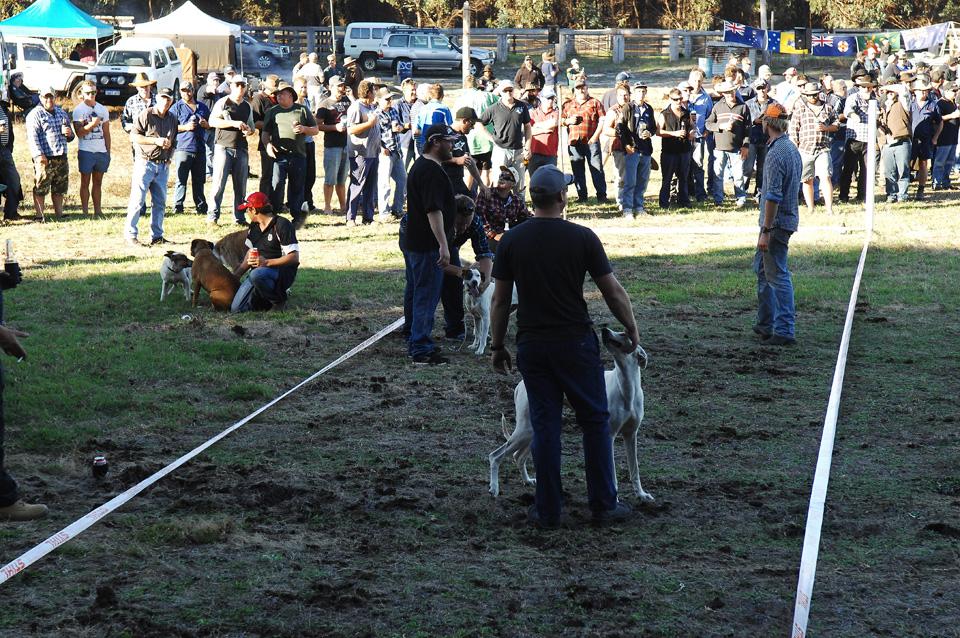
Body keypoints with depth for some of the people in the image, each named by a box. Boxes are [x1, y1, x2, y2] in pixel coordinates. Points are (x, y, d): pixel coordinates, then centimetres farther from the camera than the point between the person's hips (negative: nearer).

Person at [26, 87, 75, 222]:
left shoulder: (62, 113, 18)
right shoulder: (35, 115, -3)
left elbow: (70, 137, 26)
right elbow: (32, 136, -12)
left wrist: (69, 134, 1)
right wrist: (39, 155, -23)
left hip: (61, 158, 6)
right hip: (45, 159, -6)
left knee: (59, 189, 12)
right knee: (40, 189, -5)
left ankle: (59, 214, 19)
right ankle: (40, 216, -2)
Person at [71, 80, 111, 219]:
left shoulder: (102, 109, 10)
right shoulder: (79, 110, -3)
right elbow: (79, 132, -11)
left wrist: (108, 152, 13)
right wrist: (92, 124, -24)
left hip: (101, 151, 4)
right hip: (86, 151, -4)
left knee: (98, 182, 8)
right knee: (85, 182, 0)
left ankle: (98, 211, 10)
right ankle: (85, 212, 1)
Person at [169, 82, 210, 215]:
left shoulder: (203, 107, 18)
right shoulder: (177, 107, 5)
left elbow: (211, 126, 26)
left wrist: (206, 124, 3)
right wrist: (185, 127, -13)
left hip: (200, 148, 4)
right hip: (183, 148, -4)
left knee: (199, 180, 9)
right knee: (181, 180, -6)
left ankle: (201, 207, 13)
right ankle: (178, 207, -4)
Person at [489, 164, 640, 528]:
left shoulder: (511, 242, -2)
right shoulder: (582, 238, -8)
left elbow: (500, 300, 2)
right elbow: (613, 291, -3)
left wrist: (497, 346, 13)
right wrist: (632, 329, 13)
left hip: (532, 345, 2)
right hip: (576, 343, -2)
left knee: (545, 425, 8)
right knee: (594, 420, 10)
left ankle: (548, 510, 10)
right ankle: (603, 505, 13)